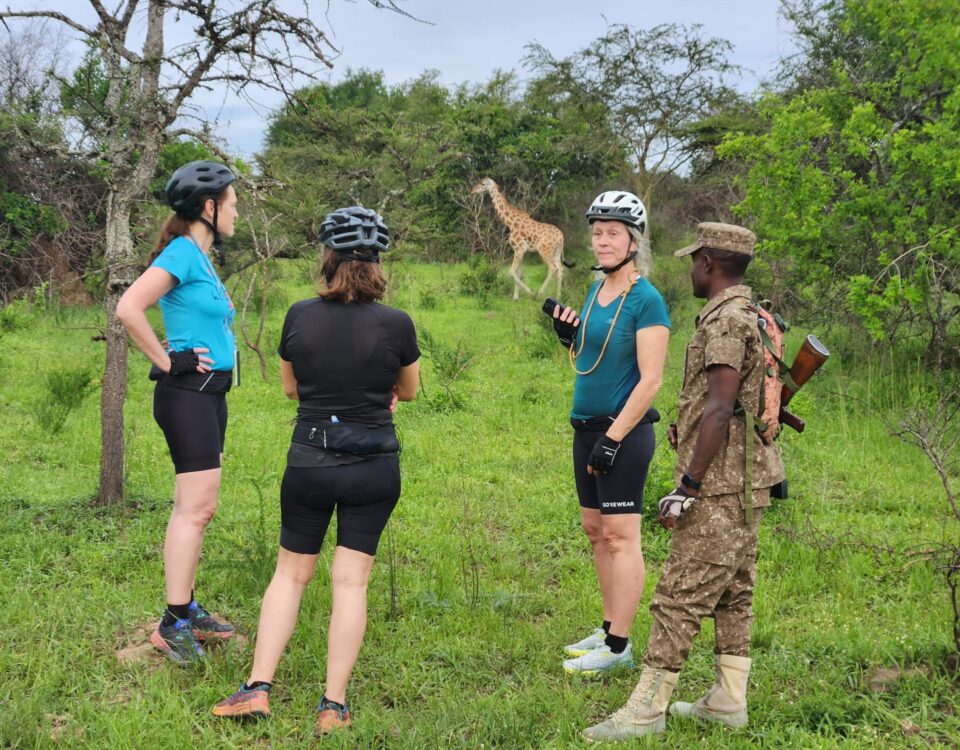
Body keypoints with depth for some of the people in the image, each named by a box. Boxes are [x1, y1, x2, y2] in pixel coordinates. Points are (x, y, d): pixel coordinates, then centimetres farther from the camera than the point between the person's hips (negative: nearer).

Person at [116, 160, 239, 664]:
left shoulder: (203, 259, 16)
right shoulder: (182, 253, -13)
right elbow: (128, 309, -24)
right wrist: (166, 361, -16)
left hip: (210, 393, 10)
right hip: (188, 392, -10)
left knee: (196, 509, 12)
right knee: (196, 508, -10)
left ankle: (185, 609, 20)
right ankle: (173, 623, -6)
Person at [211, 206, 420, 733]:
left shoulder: (300, 316, -6)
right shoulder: (396, 324, -11)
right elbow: (409, 391, 8)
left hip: (309, 462, 1)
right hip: (374, 468, -1)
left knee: (290, 571, 15)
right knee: (351, 580, 6)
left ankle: (258, 687, 12)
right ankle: (334, 705, 8)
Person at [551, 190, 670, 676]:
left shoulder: (645, 300, -13)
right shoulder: (595, 291, 12)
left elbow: (650, 380, -17)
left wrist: (614, 437, -18)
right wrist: (569, 339, 2)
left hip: (624, 432, -9)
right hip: (587, 426, 9)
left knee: (620, 536, -5)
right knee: (595, 529, 13)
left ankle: (618, 648, 0)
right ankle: (609, 629, 23)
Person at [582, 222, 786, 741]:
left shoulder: (726, 322, -17)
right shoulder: (754, 318, 15)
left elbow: (719, 411, -23)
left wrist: (686, 487, -22)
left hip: (719, 486, -10)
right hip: (746, 482, 10)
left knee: (681, 595, -6)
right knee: (734, 593, 13)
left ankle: (646, 709, -2)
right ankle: (728, 701, 19)